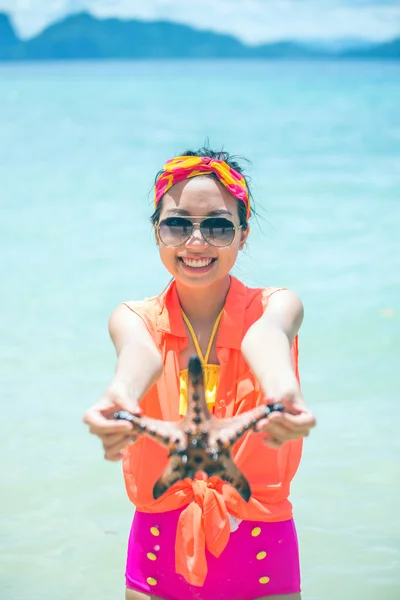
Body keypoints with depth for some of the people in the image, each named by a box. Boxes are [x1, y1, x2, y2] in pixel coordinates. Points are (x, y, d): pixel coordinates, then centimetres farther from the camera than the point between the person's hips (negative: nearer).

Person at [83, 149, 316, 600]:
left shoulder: (276, 306, -4)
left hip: (261, 552, 0)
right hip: (160, 552, 1)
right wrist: (120, 395, -51)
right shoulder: (134, 318, -2)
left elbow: (264, 336, -29)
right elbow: (141, 352, -26)